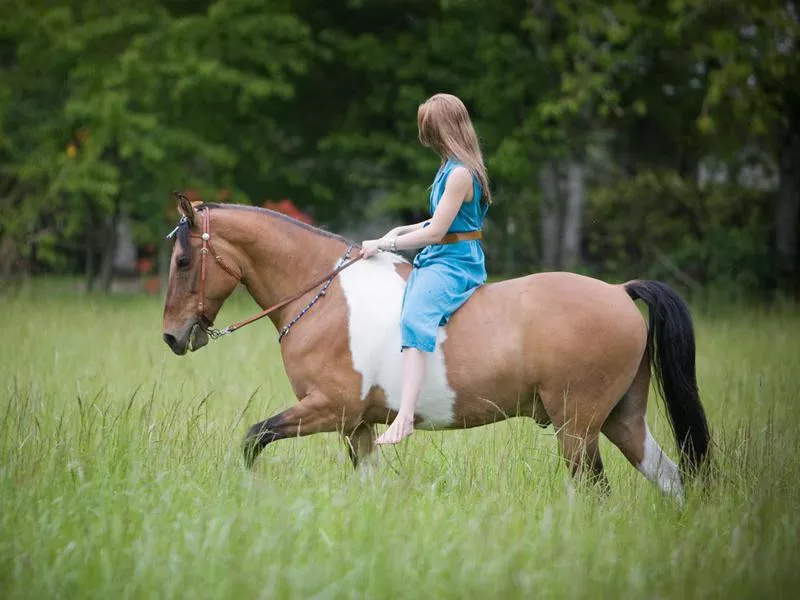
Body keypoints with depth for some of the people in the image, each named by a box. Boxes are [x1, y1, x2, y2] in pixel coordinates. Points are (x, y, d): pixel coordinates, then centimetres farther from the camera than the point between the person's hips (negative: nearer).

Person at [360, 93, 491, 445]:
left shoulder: (459, 174, -17)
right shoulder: (453, 167, 14)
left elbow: (436, 232, -17)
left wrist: (384, 244, -9)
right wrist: (401, 232, 12)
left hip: (453, 264, -12)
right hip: (438, 259, 12)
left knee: (413, 318, -32)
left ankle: (405, 416, -45)